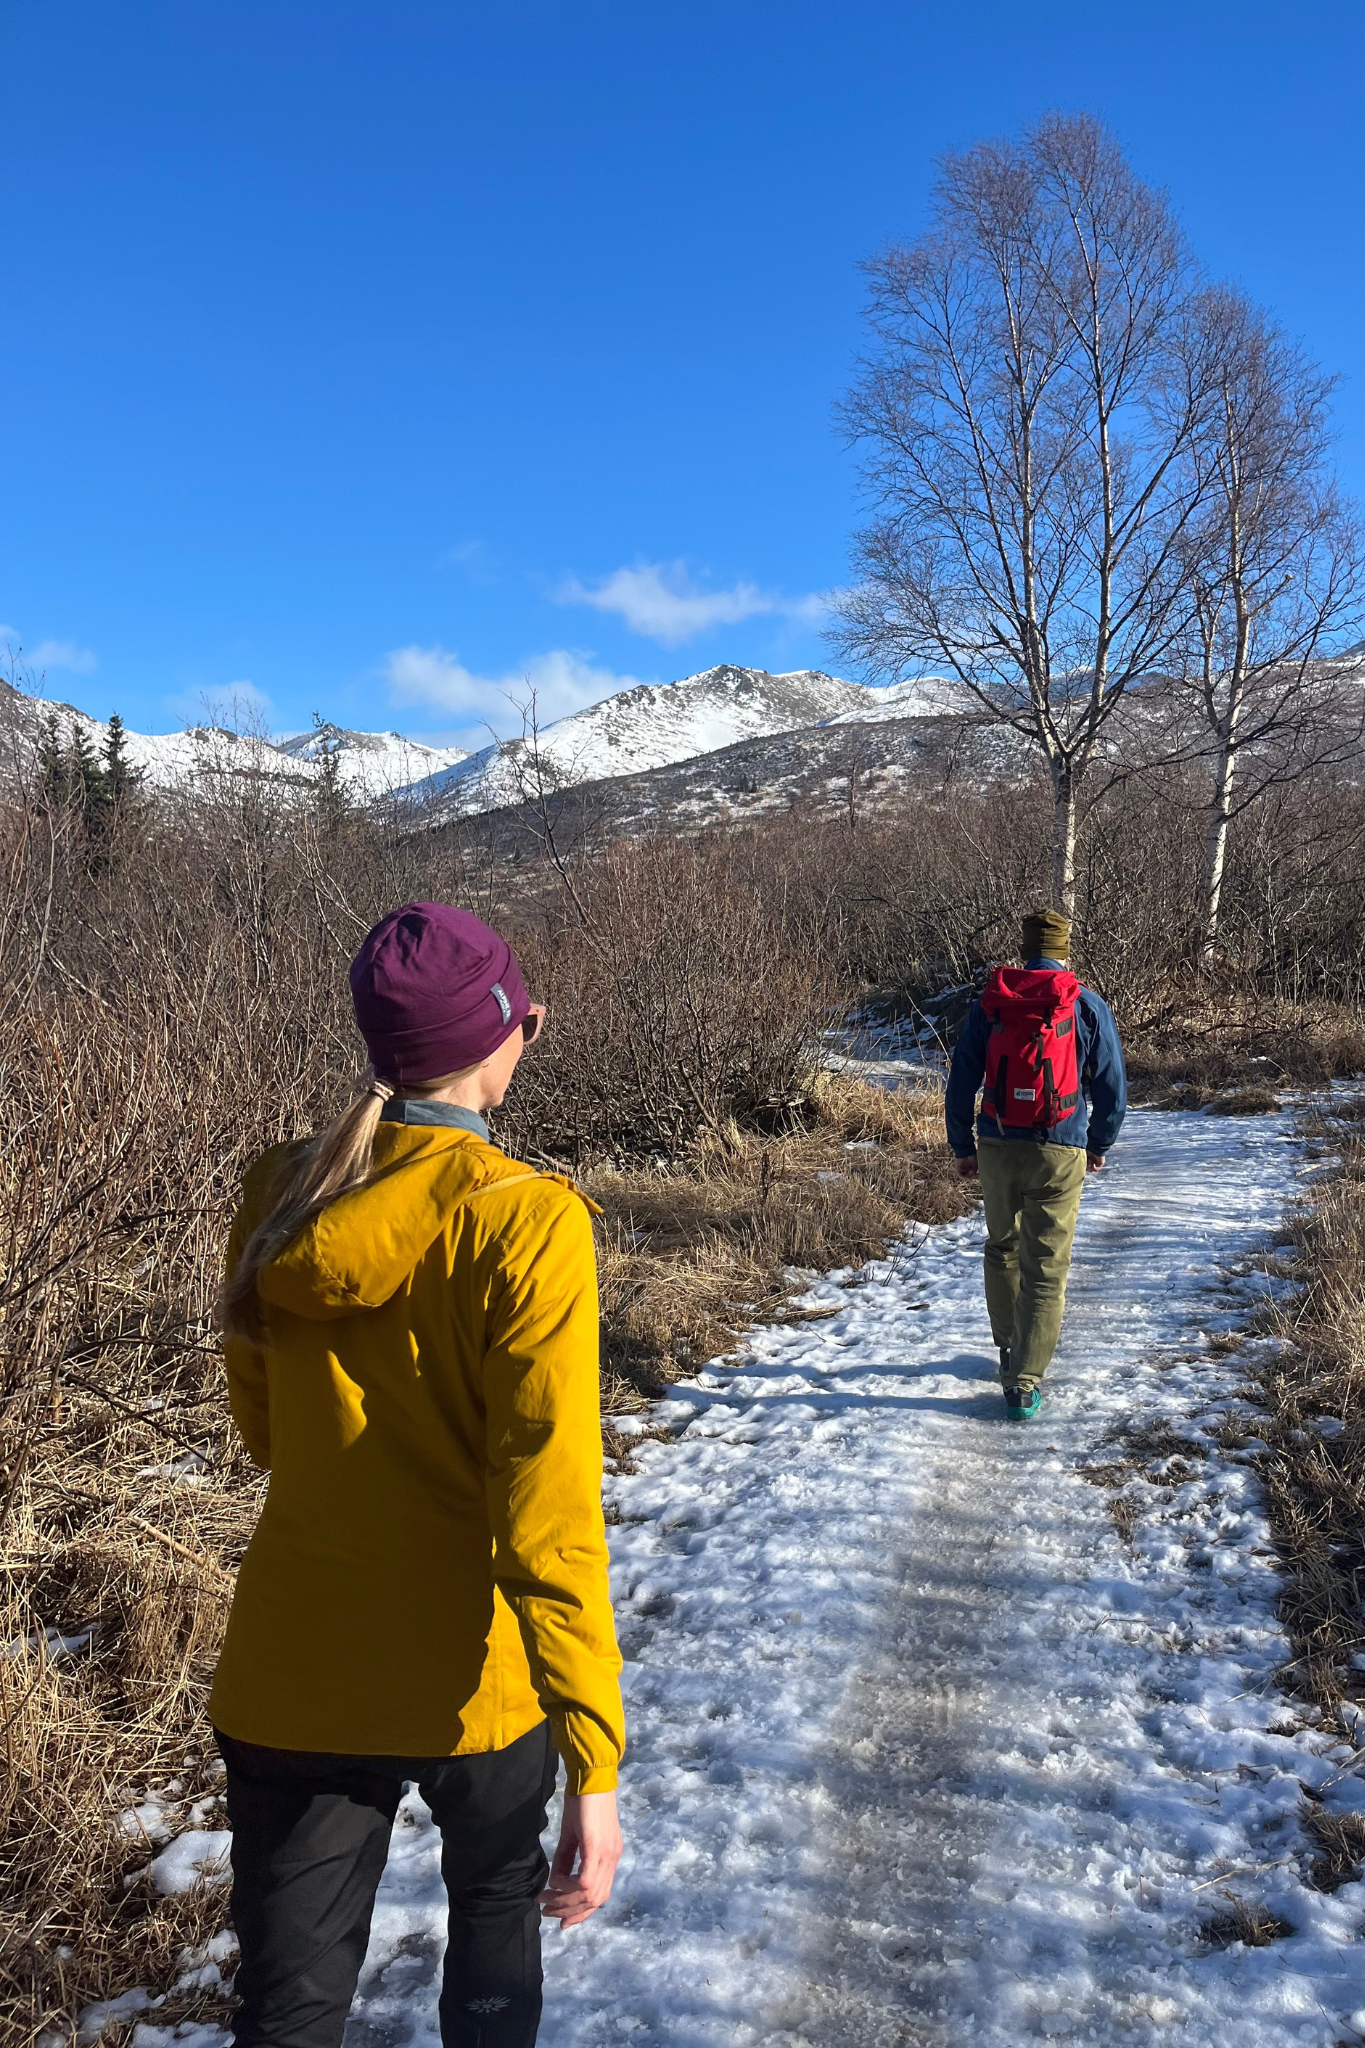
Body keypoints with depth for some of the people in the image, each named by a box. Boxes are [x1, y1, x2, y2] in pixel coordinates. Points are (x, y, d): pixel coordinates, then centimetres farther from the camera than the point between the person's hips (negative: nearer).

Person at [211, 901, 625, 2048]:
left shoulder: (282, 1198, -6)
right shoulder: (524, 1221, -21)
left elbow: (265, 1433, 8)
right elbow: (550, 1512, -23)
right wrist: (595, 1763, -18)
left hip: (291, 1674, 3)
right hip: (469, 1681, -2)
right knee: (498, 1895, 29)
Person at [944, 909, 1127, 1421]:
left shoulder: (988, 1005, 1)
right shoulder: (1088, 1007, -3)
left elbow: (961, 1083, 3)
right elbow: (1112, 1085, 2)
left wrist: (962, 1148, 14)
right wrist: (1100, 1146, 16)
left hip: (996, 1149, 2)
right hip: (1059, 1153, -2)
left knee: (1002, 1249, 22)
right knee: (1046, 1268, 3)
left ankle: (1010, 1350, 36)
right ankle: (1024, 1383, -1)